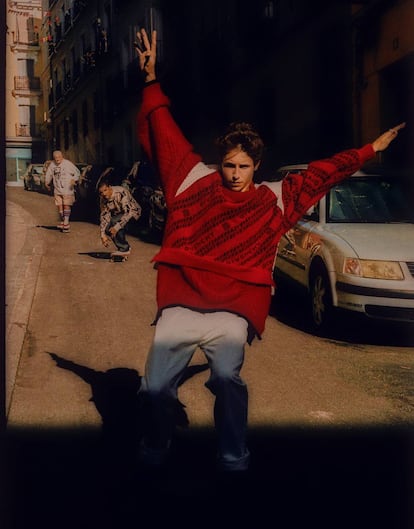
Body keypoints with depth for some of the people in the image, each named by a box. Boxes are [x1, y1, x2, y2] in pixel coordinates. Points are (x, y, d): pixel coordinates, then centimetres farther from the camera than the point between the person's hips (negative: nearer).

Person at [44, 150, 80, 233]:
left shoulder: (68, 163, -8)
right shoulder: (52, 164, 6)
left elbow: (77, 172, -4)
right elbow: (48, 174, 20)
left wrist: (74, 180, -18)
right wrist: (46, 182, 17)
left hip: (67, 190, -5)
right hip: (57, 190, 5)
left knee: (66, 205, -7)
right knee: (59, 206, 6)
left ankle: (66, 223, -6)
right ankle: (62, 222, 17)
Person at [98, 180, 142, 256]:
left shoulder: (121, 192, -31)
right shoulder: (103, 199, -9)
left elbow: (129, 212, -34)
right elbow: (104, 216, -8)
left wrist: (116, 227, -38)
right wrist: (103, 235, -17)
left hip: (133, 212, -7)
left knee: (114, 221, -29)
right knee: (107, 229, -14)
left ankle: (124, 249, -17)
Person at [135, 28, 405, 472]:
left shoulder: (273, 200, 10)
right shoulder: (196, 180, 9)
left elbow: (321, 174, 17)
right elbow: (164, 135, 13)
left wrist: (370, 150, 20)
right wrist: (151, 78, 11)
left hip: (231, 315, 0)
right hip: (179, 308, 1)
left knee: (227, 380, -20)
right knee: (156, 387, -3)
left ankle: (234, 459, 1)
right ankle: (156, 446, 26)